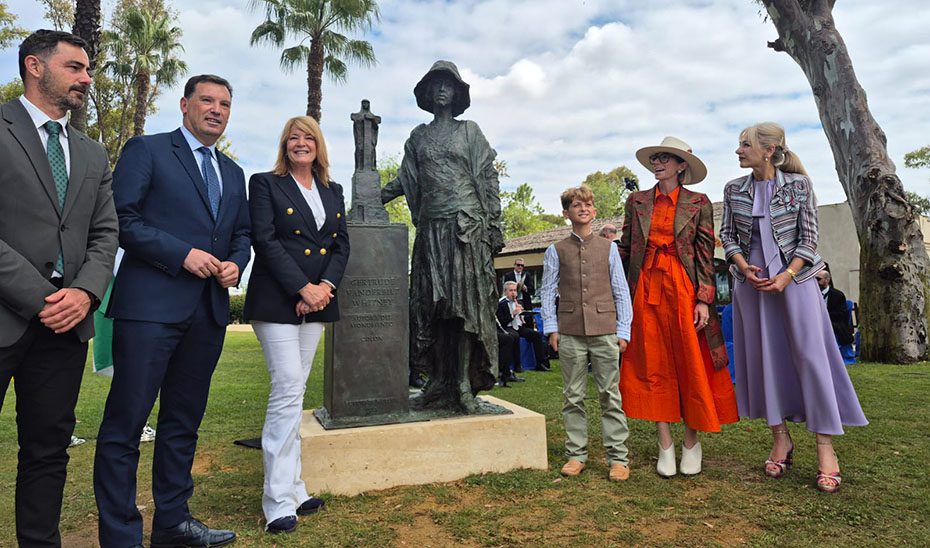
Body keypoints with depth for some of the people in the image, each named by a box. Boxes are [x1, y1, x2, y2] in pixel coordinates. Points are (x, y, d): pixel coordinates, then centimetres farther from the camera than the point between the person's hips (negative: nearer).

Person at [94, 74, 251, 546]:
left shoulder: (233, 173, 19)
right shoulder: (146, 150, 1)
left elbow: (241, 233, 22)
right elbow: (121, 219, -8)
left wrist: (236, 264, 1)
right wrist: (183, 254, -15)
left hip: (209, 311, 6)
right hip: (151, 306, -6)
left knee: (184, 420, 14)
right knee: (125, 423, -1)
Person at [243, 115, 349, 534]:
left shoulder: (332, 192, 16)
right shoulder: (265, 184, 1)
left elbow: (341, 244, 10)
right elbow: (265, 240, -9)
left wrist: (326, 285, -7)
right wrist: (303, 288, -16)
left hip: (316, 301, 5)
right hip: (277, 301, -5)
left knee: (293, 390, 10)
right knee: (288, 389, -11)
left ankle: (291, 488, 18)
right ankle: (280, 501, -2)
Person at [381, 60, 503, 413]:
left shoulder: (469, 131, 10)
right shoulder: (418, 136, 17)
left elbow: (488, 180, 4)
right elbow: (405, 180, 15)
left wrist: (494, 226, -5)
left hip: (467, 225, -3)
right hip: (431, 228, 3)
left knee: (466, 302, -5)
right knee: (431, 305, 1)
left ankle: (464, 386, -1)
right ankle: (439, 383, 10)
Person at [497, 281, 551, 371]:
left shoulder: (518, 302, 17)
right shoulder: (500, 304, -4)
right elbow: (500, 321, -13)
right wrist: (512, 314, -20)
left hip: (519, 327, 7)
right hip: (508, 328, -7)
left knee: (537, 334, -11)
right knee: (515, 336, -37)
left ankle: (541, 363, -9)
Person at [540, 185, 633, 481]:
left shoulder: (608, 248, 9)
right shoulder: (556, 251, 9)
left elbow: (621, 291, 9)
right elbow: (548, 291, 8)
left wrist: (623, 330, 2)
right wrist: (551, 327, 0)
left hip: (605, 330, 0)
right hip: (570, 333, 1)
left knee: (610, 395, 2)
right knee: (573, 396, 6)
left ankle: (618, 457, 10)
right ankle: (576, 454, 17)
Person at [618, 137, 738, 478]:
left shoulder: (698, 204, 4)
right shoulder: (637, 201, 11)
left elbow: (706, 254, 0)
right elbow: (625, 248, 9)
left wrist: (704, 299, -8)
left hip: (683, 289, -2)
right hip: (646, 290, 2)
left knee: (690, 365, 2)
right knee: (652, 366, 3)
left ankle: (691, 443, 18)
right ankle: (665, 446, 13)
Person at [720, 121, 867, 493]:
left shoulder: (798, 184, -2)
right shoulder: (734, 190, 5)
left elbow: (808, 236, -3)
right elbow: (727, 235, 6)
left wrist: (787, 276, -14)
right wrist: (744, 267, -11)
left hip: (794, 279, -3)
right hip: (752, 283, 3)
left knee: (810, 355, -3)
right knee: (764, 358, 5)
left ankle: (825, 446, 6)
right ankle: (781, 438, 17)